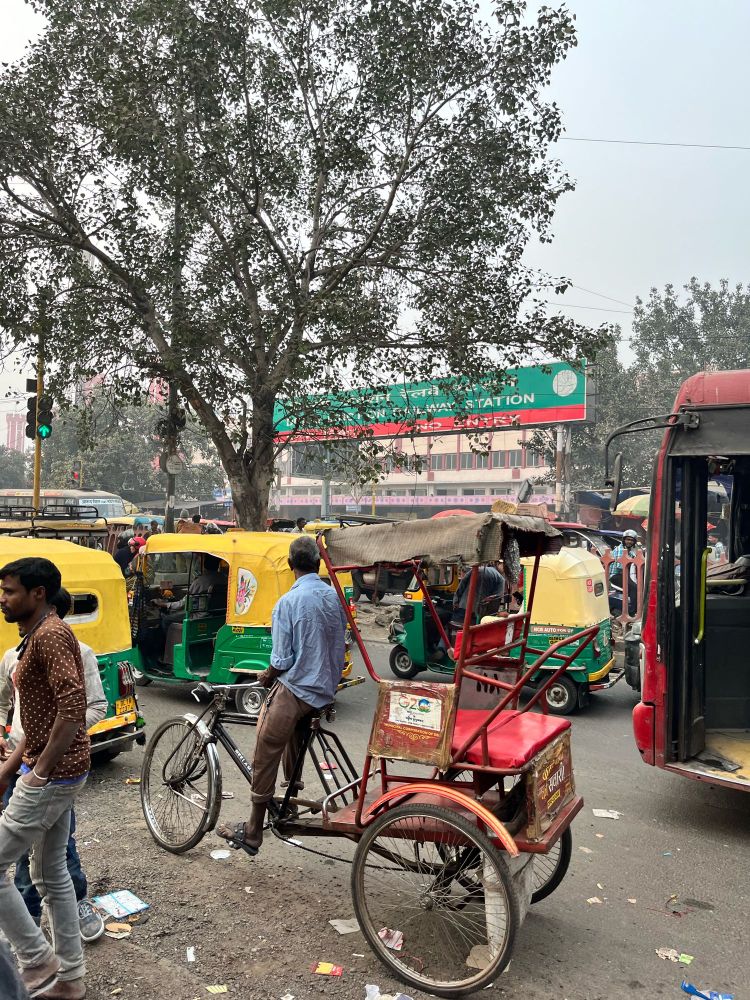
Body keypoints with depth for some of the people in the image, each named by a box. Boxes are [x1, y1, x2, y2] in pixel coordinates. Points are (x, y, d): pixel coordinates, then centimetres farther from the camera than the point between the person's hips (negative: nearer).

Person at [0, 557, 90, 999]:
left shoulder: (50, 634, -19)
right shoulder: (39, 637, 14)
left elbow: (73, 705, -31)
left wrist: (41, 770, -22)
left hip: (53, 776, -10)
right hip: (58, 774, 10)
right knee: (51, 873, 17)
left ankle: (39, 963, 16)